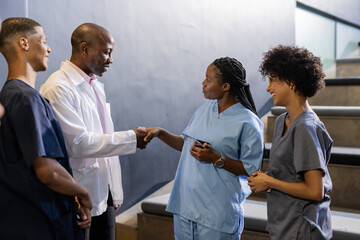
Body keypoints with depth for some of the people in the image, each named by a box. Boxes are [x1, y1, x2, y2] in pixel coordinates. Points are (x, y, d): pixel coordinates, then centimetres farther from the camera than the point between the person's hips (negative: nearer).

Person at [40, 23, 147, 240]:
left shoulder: (96, 85, 12)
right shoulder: (58, 89, -16)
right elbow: (79, 144, -21)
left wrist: (115, 193, 14)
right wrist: (131, 138, -17)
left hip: (104, 194, 8)